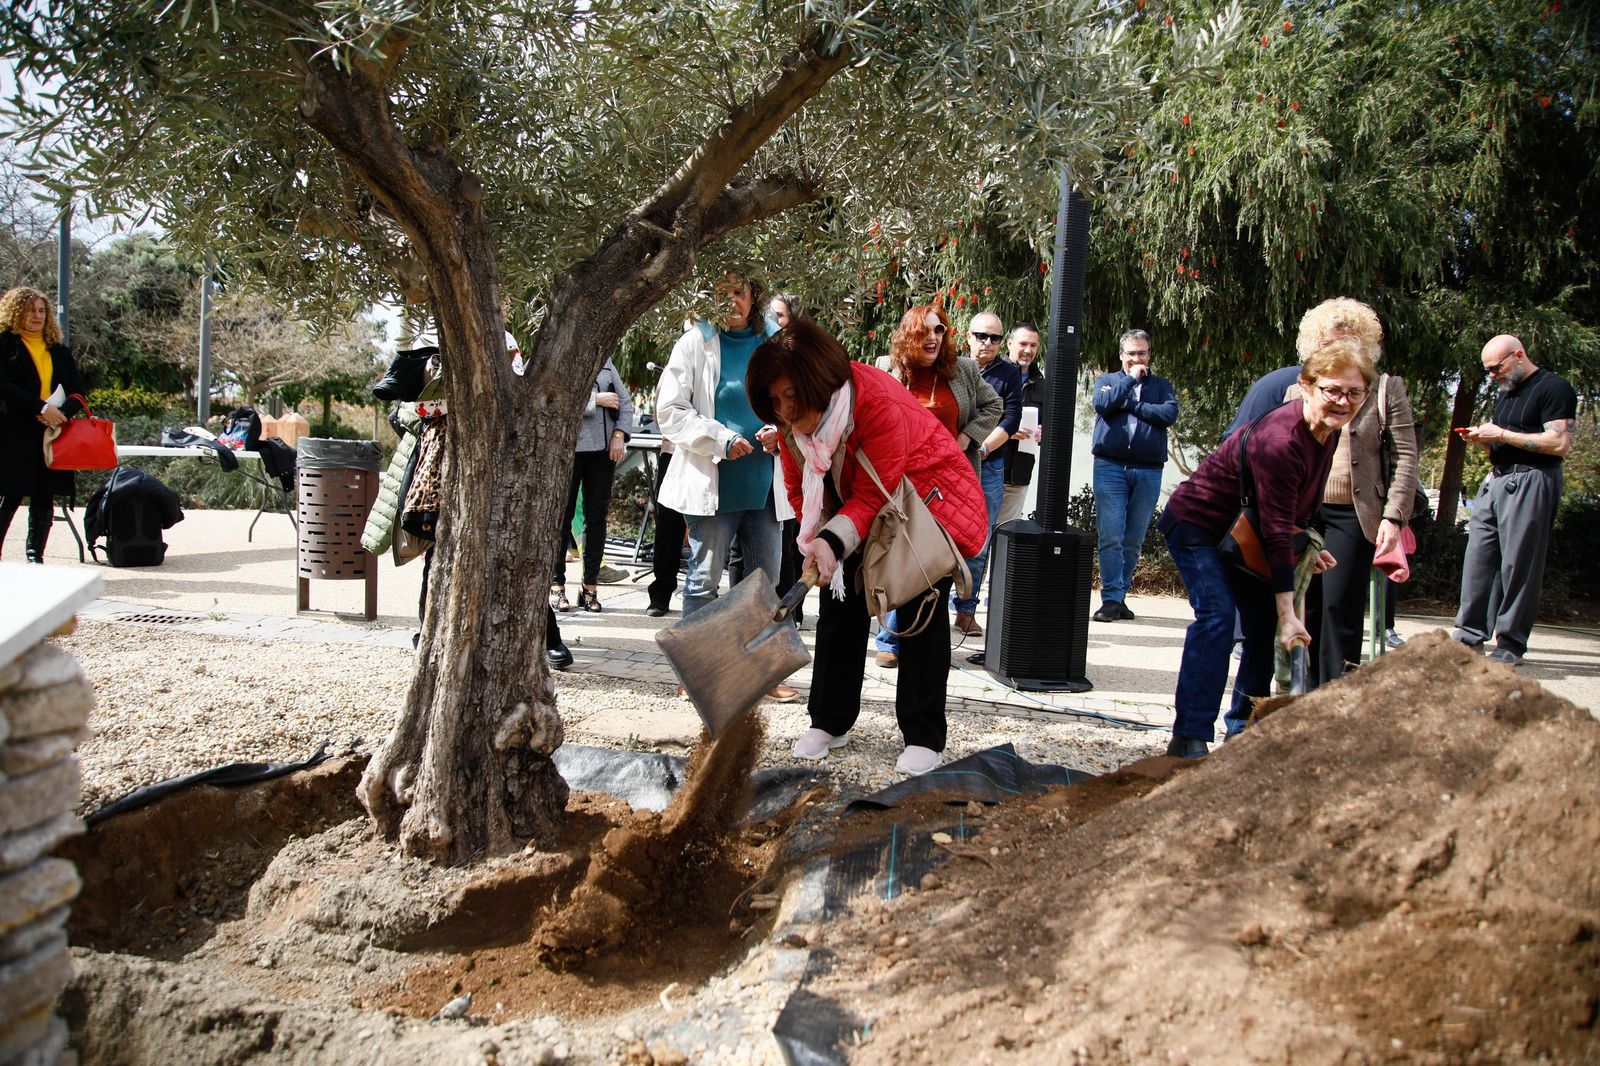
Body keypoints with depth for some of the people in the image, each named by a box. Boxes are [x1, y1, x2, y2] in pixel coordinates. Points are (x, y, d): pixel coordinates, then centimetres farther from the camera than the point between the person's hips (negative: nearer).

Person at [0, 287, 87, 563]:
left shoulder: (59, 351, 17)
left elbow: (79, 391, 11)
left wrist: (62, 411, -9)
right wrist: (41, 407, -18)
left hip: (52, 434, 4)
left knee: (45, 498, 4)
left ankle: (35, 556, 10)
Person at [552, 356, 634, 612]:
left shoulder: (605, 361, 14)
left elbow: (625, 401, 13)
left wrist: (619, 435, -1)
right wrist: (596, 399, -11)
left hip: (603, 448, 4)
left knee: (597, 516, 5)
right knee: (562, 516, 2)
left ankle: (590, 586, 11)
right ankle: (556, 584, 11)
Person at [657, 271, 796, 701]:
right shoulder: (696, 343, -1)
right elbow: (670, 412, -6)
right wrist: (721, 440, -15)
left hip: (764, 482, 4)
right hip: (713, 481, -4)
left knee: (765, 582, 9)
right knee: (704, 580, 2)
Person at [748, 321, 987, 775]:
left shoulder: (880, 406, -36)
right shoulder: (792, 418, -15)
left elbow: (872, 497, -34)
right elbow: (800, 488, -4)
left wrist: (833, 542, -46)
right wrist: (819, 544, -15)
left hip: (930, 500, -6)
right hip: (857, 502, 6)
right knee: (840, 604, 3)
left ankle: (923, 737, -3)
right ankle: (830, 722, 14)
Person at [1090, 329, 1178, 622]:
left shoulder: (1161, 386, 15)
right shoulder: (1106, 380, 14)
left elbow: (1169, 414, -5)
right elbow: (1102, 404, -8)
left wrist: (1131, 404, -6)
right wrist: (1131, 378, -3)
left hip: (1148, 471, 2)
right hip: (1110, 467, -1)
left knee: (1134, 540, 5)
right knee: (1110, 537, -10)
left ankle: (1119, 595, 13)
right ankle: (1111, 598, -9)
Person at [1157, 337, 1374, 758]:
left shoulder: (1326, 431, -4)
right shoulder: (1280, 439, -32)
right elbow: (1277, 529, -32)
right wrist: (1287, 612, -32)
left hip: (1240, 532, 10)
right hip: (1196, 523, -9)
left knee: (1264, 621, 7)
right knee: (1217, 614, -23)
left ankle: (1244, 726, 20)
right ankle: (1188, 736, -24)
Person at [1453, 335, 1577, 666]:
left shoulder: (1553, 388, -6)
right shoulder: (1505, 393, 21)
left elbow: (1560, 444, -16)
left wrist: (1502, 434, -14)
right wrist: (1483, 439, 5)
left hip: (1530, 482, -8)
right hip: (1495, 480, 8)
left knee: (1519, 564, -7)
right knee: (1478, 558, 3)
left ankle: (1511, 645, -2)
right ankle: (1470, 635, 7)